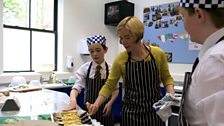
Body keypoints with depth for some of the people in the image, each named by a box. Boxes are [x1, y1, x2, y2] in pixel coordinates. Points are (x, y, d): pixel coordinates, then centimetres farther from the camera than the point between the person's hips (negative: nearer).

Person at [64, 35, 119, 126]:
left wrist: (110, 103, -14)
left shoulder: (111, 69, -7)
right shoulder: (84, 68, -8)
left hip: (104, 110, 0)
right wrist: (73, 100, -35)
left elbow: (115, 89, 2)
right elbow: (77, 87, -16)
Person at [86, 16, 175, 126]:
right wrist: (96, 104, -14)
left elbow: (166, 78, 5)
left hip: (155, 112, 1)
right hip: (130, 113, 0)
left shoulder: (158, 53, -9)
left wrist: (171, 94, -12)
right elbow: (109, 85, -2)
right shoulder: (120, 59, -10)